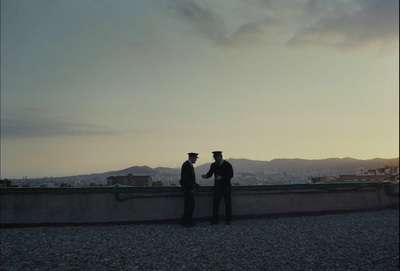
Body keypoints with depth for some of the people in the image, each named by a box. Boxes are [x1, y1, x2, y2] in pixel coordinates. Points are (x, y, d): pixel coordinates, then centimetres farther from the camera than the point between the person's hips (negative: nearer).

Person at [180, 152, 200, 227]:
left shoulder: (189, 165, 16)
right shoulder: (186, 165, -16)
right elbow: (186, 178, -22)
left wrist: (196, 185, 21)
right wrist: (192, 188, -21)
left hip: (190, 188, 10)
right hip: (188, 188, -10)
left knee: (190, 205, 12)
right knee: (189, 205, -8)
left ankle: (188, 221, 19)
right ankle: (185, 222, -2)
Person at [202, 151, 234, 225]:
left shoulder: (227, 165, -8)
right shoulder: (213, 165, 4)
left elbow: (231, 175, -10)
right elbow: (210, 174, 2)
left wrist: (222, 178, -23)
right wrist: (205, 176, -21)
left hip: (226, 186, -3)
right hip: (217, 186, 3)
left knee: (228, 203, 3)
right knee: (215, 203, -1)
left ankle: (228, 220, 13)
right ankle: (215, 220, 6)